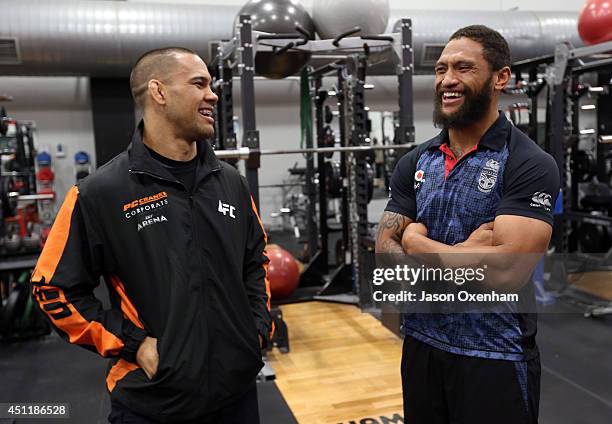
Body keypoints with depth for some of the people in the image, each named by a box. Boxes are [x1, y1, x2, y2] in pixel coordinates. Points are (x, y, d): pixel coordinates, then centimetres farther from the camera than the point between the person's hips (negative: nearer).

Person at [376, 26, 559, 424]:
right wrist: (464, 251, -19)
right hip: (420, 344, 5)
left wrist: (417, 241, -11)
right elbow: (385, 250, -2)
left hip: (495, 356, -4)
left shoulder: (530, 165, -13)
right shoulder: (415, 162, 3)